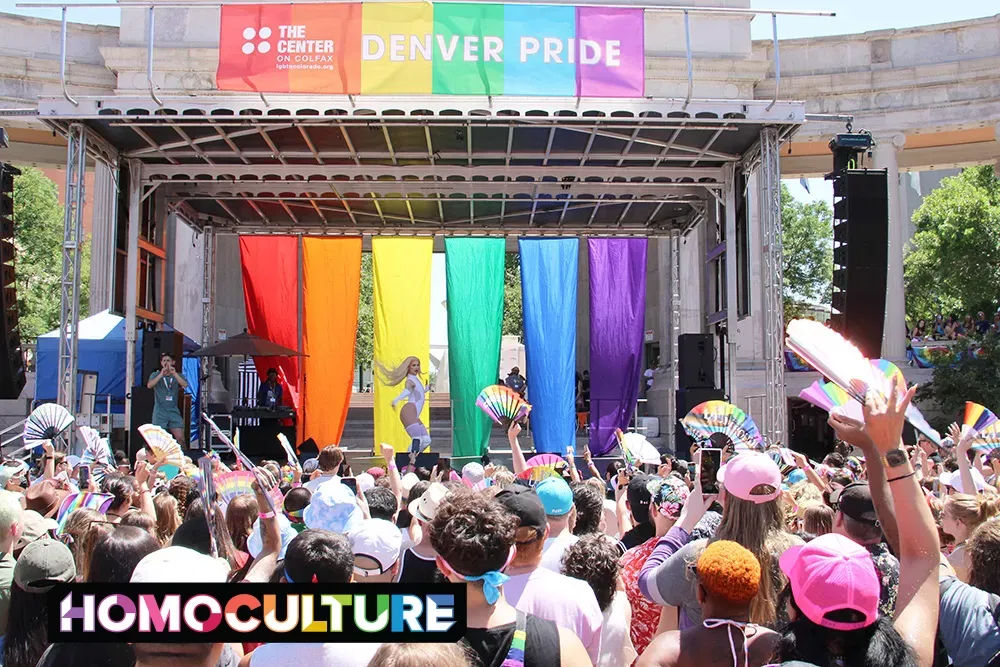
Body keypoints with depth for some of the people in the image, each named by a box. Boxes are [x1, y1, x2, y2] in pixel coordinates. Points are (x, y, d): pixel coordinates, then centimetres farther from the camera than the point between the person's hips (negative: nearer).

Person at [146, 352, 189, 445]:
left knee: (180, 438, -7)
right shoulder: (155, 375, 10)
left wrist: (174, 373, -21)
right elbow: (149, 385, -10)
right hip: (160, 412, -1)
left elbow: (185, 385, -9)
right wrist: (161, 374, -22)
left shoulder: (177, 376, 12)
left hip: (174, 412, 1)